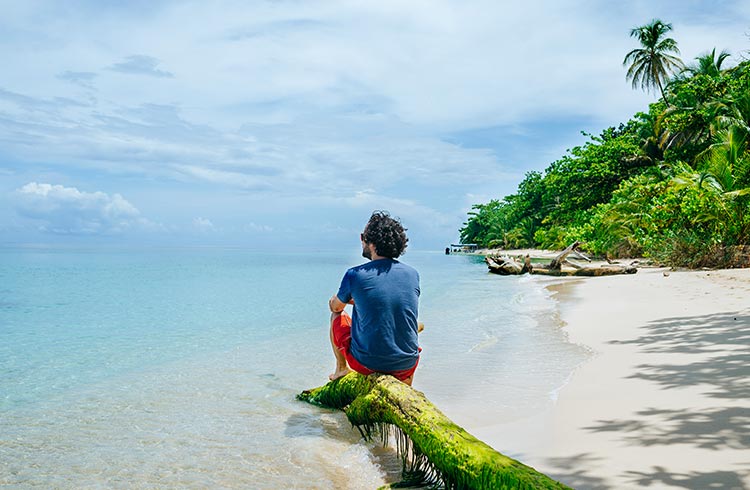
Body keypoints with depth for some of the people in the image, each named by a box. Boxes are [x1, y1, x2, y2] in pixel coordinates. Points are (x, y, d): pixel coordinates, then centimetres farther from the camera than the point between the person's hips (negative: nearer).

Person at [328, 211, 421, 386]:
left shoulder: (355, 275, -12)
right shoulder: (413, 274, -2)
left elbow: (337, 306, 7)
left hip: (366, 363, -3)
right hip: (406, 366, 3)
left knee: (337, 316, 21)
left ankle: (341, 368, 39)